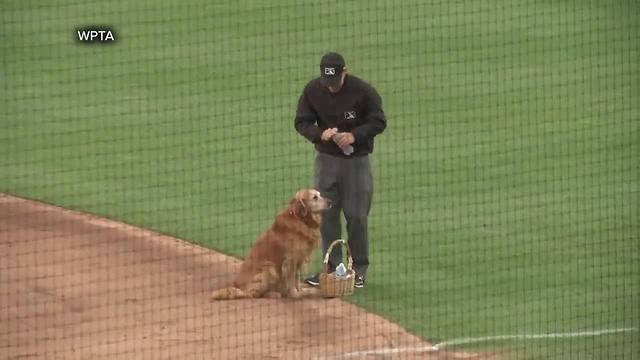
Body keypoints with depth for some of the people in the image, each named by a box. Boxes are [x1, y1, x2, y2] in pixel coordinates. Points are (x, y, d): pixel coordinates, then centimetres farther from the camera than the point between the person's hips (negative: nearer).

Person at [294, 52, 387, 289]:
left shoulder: (363, 91, -15)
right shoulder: (312, 90, -6)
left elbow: (379, 123, -8)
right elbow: (301, 122, 0)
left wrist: (354, 135, -24)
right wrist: (320, 134, -20)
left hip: (357, 160, -3)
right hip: (326, 158, 3)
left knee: (357, 215, 1)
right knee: (326, 214, 3)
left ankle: (359, 269, 12)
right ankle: (332, 268, 12)